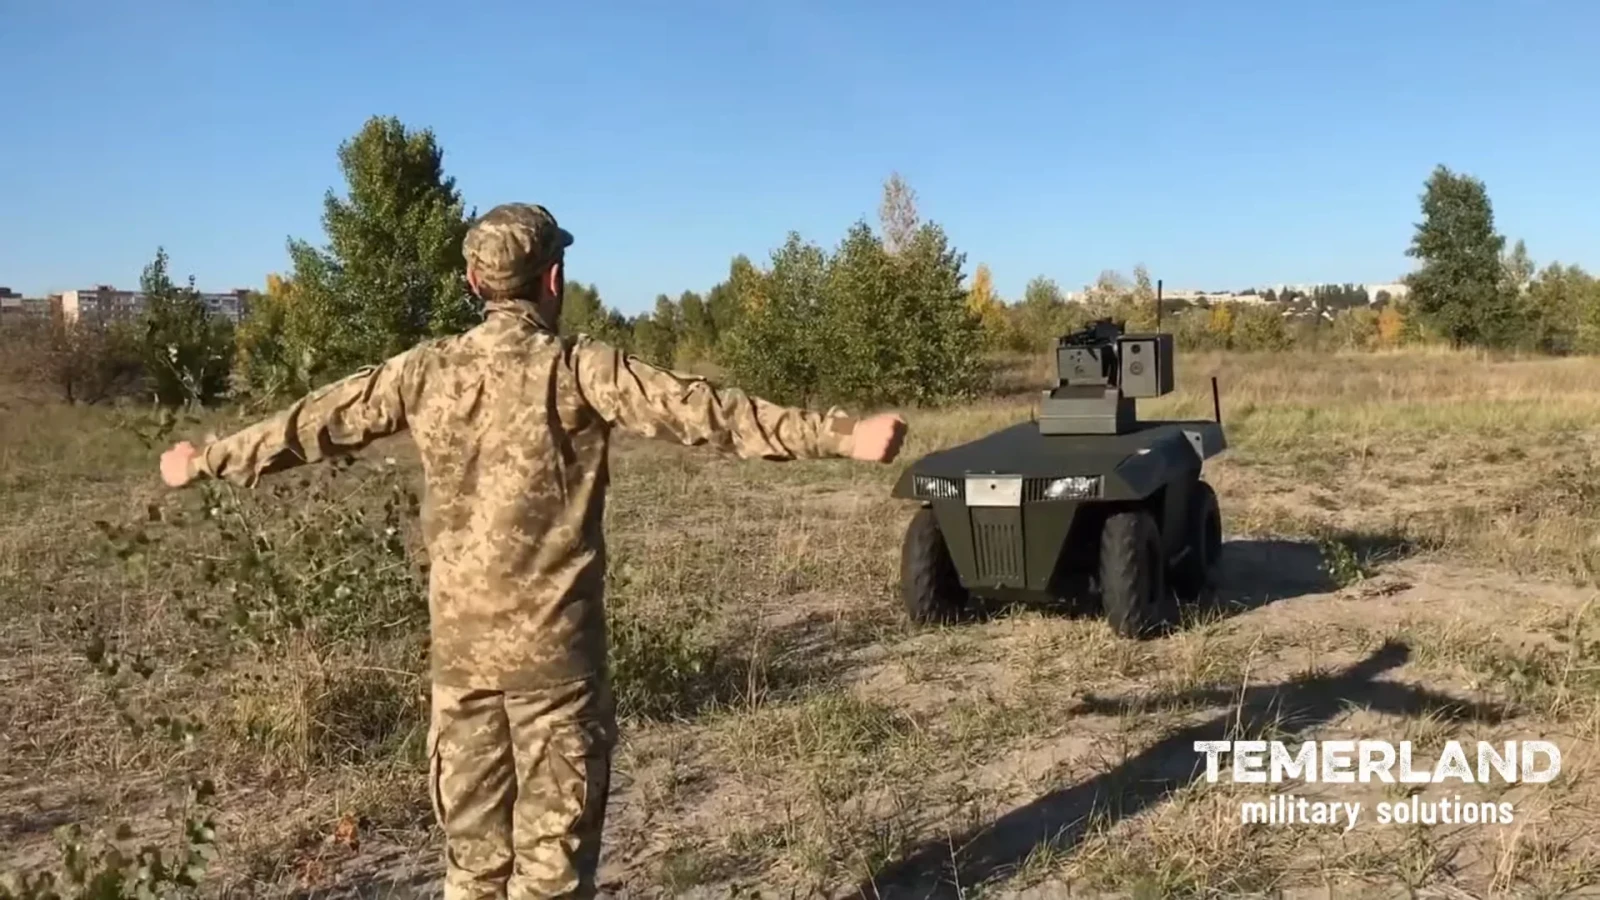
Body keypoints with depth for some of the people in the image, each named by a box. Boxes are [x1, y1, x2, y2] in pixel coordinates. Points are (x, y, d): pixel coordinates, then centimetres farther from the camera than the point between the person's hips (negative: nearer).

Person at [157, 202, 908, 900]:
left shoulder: (426, 369, 2)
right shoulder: (577, 369, -11)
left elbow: (312, 422, 13)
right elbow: (705, 412, -18)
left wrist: (205, 462, 29)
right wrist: (841, 435, -19)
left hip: (459, 648, 5)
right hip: (554, 648, -4)